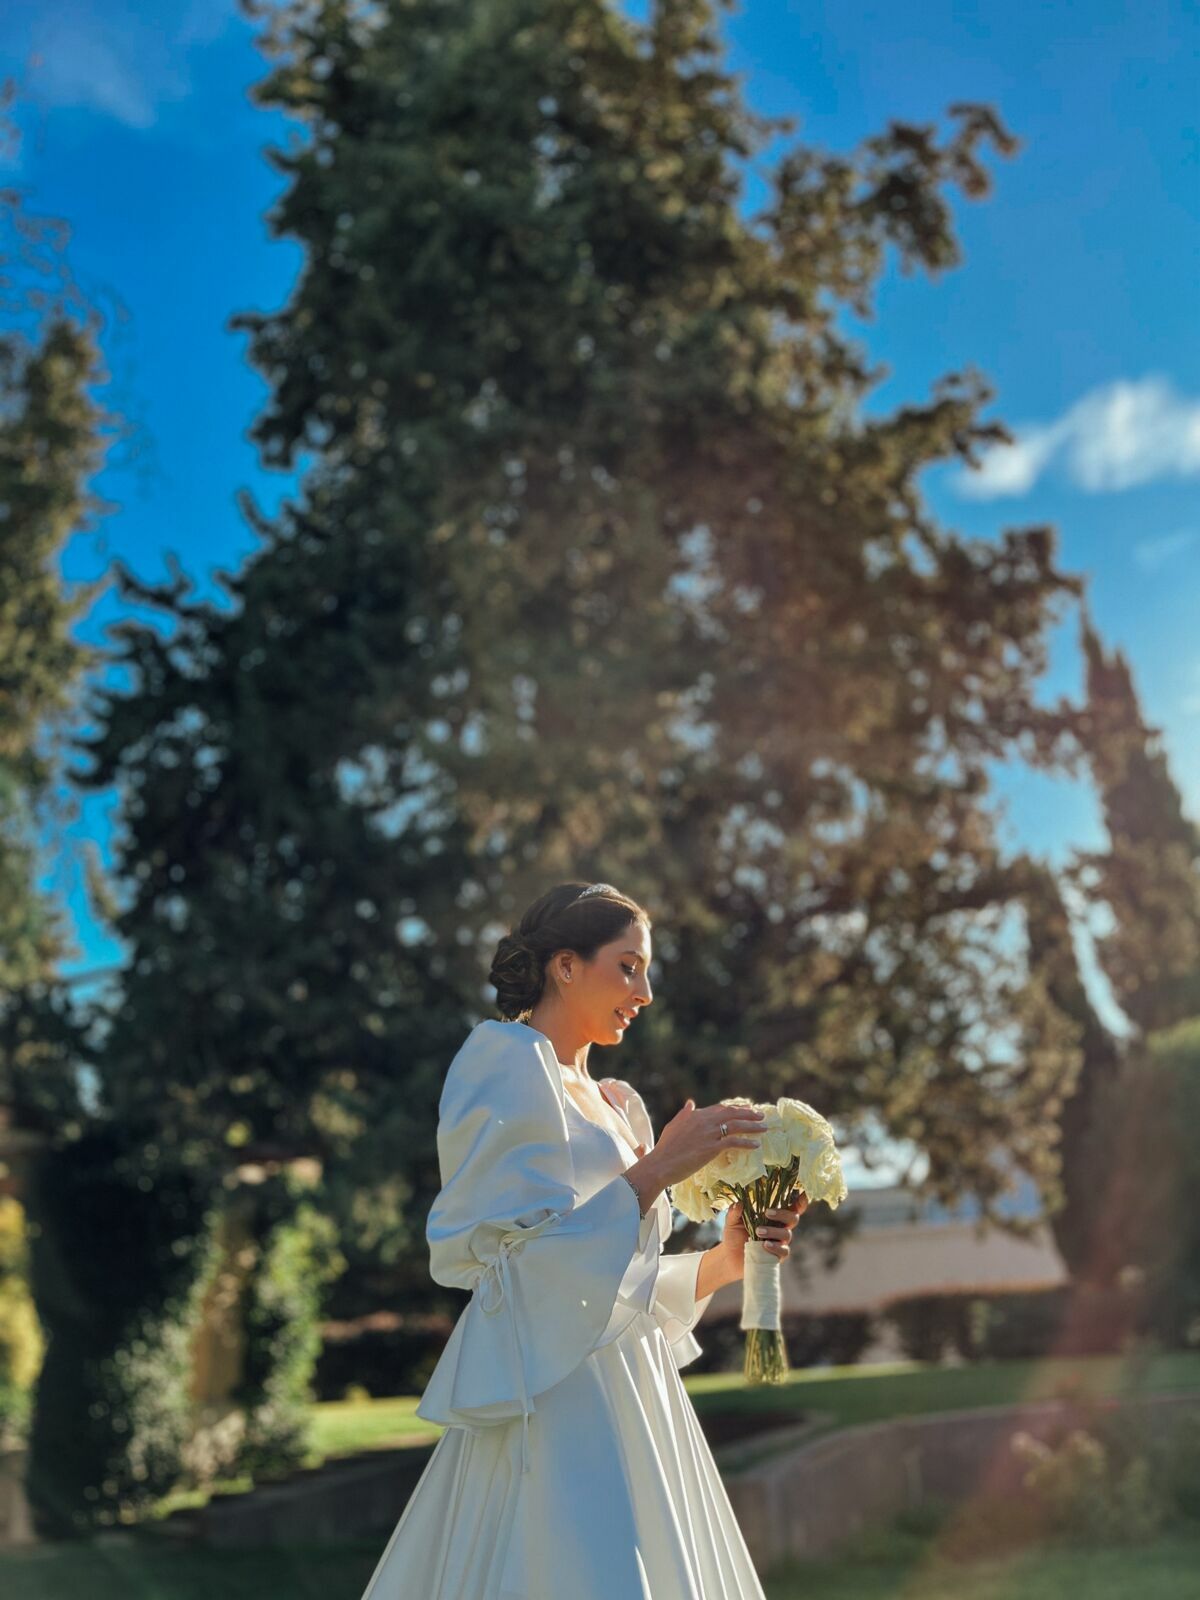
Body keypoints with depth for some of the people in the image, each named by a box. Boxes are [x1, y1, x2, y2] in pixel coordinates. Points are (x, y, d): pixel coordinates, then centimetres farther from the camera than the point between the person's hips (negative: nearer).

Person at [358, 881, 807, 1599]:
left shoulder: (613, 1102, 18)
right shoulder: (507, 1062, -6)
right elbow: (518, 1263, -16)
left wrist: (722, 1262, 5)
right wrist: (656, 1170, -16)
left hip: (627, 1395, 8)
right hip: (551, 1398, -8)